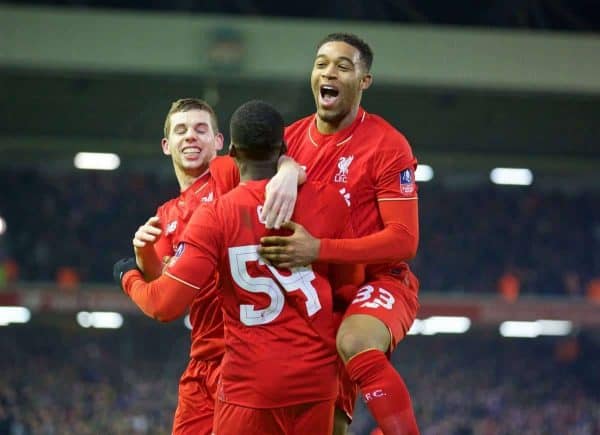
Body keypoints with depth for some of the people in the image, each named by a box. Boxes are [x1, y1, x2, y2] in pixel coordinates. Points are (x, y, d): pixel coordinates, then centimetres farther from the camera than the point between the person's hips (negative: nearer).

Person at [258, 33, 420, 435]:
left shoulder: (387, 145, -13)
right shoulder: (292, 139, 3)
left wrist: (318, 250, -30)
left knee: (355, 345, -39)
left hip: (379, 281, -6)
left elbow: (404, 241, -20)